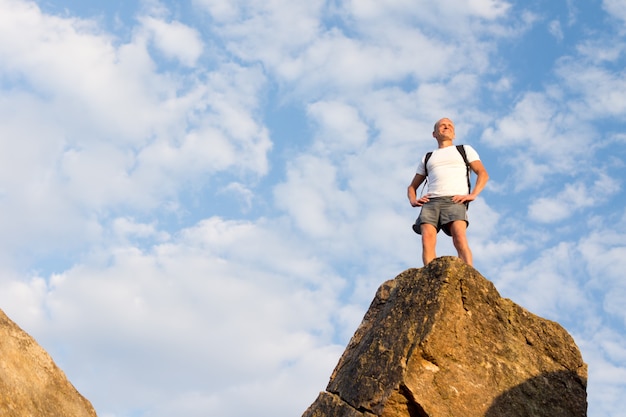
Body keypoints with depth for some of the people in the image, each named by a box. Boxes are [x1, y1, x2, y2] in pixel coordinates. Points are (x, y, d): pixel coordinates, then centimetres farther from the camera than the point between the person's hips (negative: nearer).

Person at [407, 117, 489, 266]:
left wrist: (472, 195, -5)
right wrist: (413, 200, 9)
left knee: (460, 238, -30)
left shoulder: (465, 150, 26)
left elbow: (483, 174, 14)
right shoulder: (427, 158, 33)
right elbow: (412, 186, 34)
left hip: (455, 201, -2)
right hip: (430, 202, 3)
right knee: (427, 239, -27)